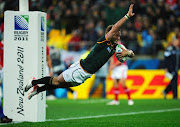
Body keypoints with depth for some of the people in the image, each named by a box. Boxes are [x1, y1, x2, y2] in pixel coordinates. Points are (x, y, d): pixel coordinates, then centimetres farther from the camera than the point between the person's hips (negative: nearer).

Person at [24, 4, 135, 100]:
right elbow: (115, 27, -35)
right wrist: (127, 16, -35)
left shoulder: (114, 47, 2)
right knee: (57, 81, 5)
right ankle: (33, 82, 24)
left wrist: (128, 52, -15)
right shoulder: (103, 42, -20)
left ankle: (37, 89, 27)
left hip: (85, 75, 7)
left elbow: (131, 54, 8)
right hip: (80, 69, -7)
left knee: (61, 85, 14)